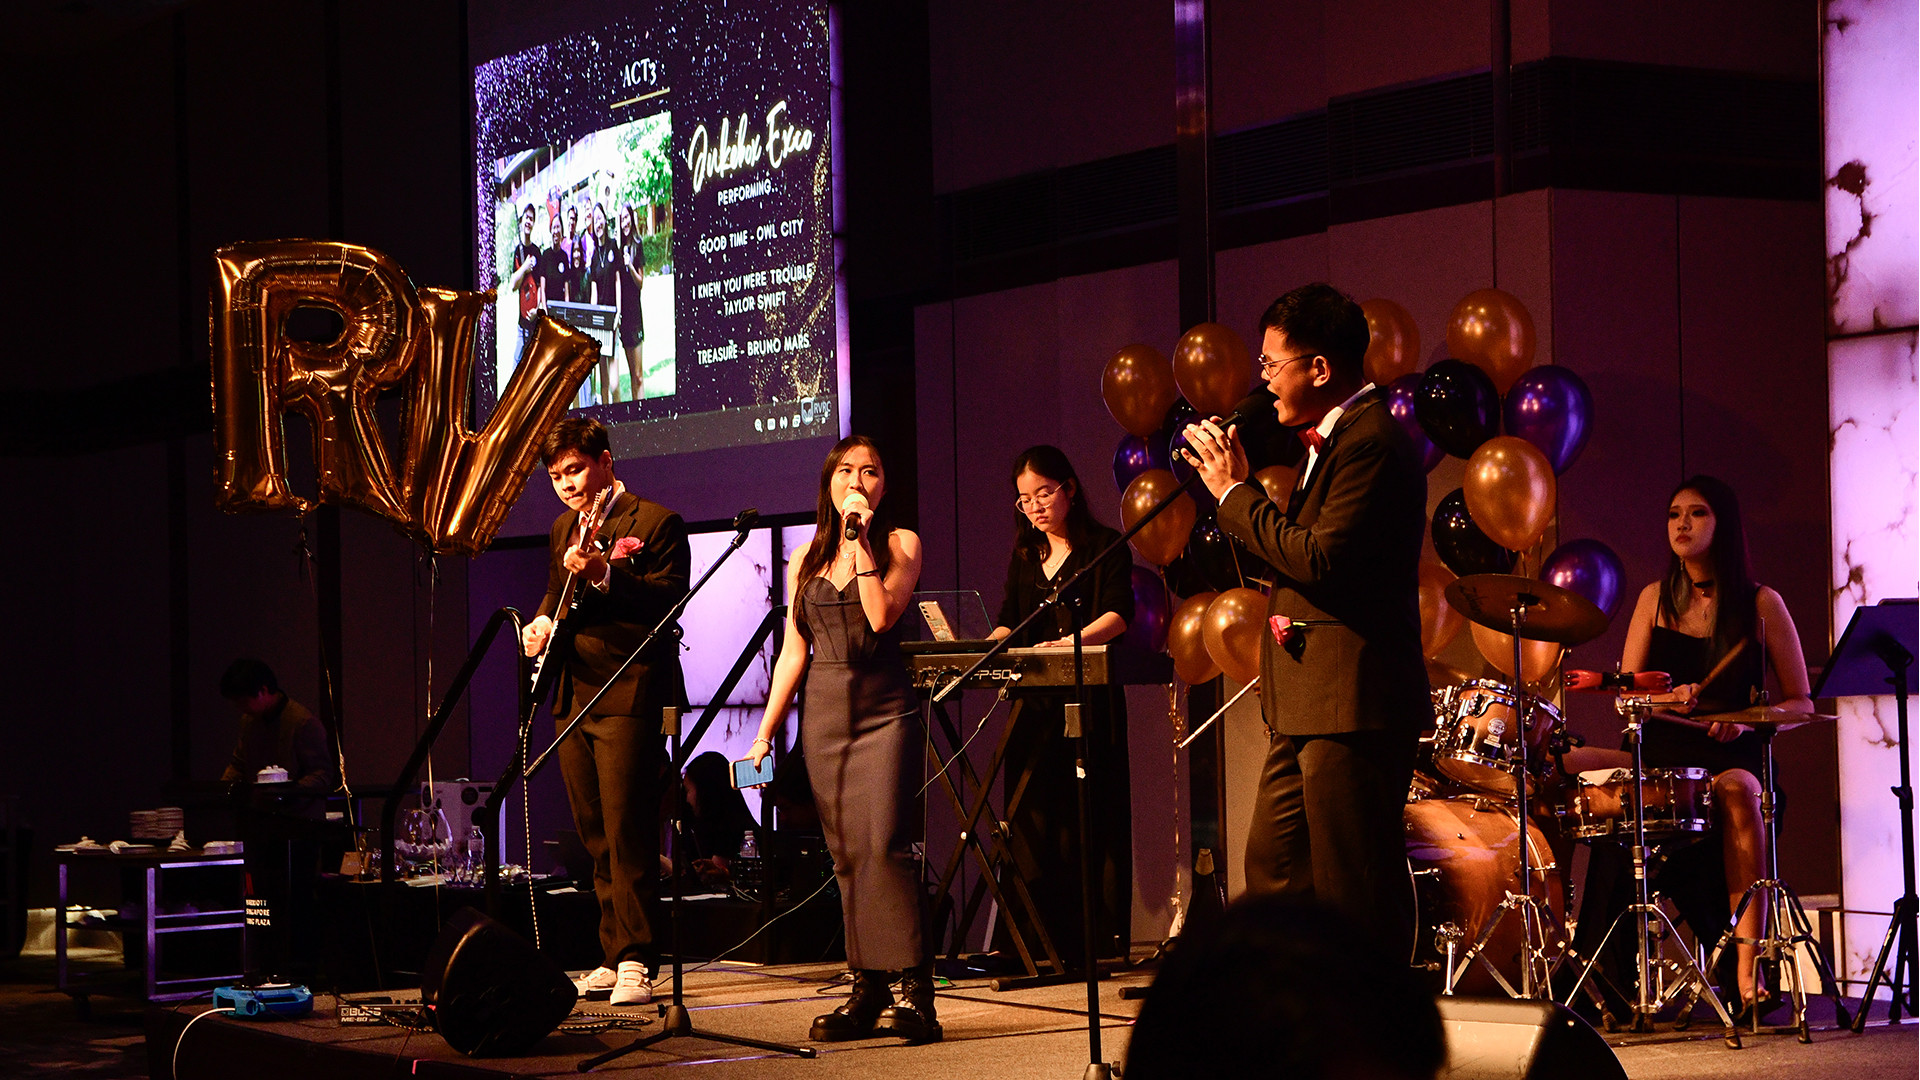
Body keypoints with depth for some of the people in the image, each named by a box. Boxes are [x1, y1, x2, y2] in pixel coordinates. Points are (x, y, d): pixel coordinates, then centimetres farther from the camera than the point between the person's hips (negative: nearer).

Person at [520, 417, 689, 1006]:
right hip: (573, 697, 8)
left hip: (628, 697, -8)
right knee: (596, 839, 10)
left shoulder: (656, 523, -5)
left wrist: (605, 575, -28)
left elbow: (671, 600, -16)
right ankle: (613, 956, 16)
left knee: (627, 834, -12)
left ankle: (634, 963, -11)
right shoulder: (562, 530, 19)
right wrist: (542, 621, 9)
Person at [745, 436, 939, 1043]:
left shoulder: (900, 544, 4)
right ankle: (867, 991, 5)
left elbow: (882, 615, -13)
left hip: (885, 710, -4)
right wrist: (765, 732, 10)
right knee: (846, 855, 2)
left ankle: (914, 991, -15)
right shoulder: (806, 560, 14)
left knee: (884, 845, -16)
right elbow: (793, 653, 14)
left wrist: (861, 541, -10)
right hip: (825, 714, 4)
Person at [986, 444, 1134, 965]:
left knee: (1087, 819, -7)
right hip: (1035, 702, 5)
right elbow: (1008, 624, 18)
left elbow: (1118, 614, -10)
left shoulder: (1105, 547, 3)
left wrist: (1073, 641, -28)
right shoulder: (1025, 557, 21)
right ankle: (1038, 942, -3)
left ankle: (1094, 940, -7)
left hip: (1089, 700, -5)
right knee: (1031, 822, -2)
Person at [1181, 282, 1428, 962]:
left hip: (1353, 708, -11)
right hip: (1309, 710, 11)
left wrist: (1234, 493, -13)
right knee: (1274, 870, 14)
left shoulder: (1371, 441, -15)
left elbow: (1320, 559, -23)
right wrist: (1232, 484, 8)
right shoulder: (1328, 440, 19)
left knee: (1355, 894, -6)